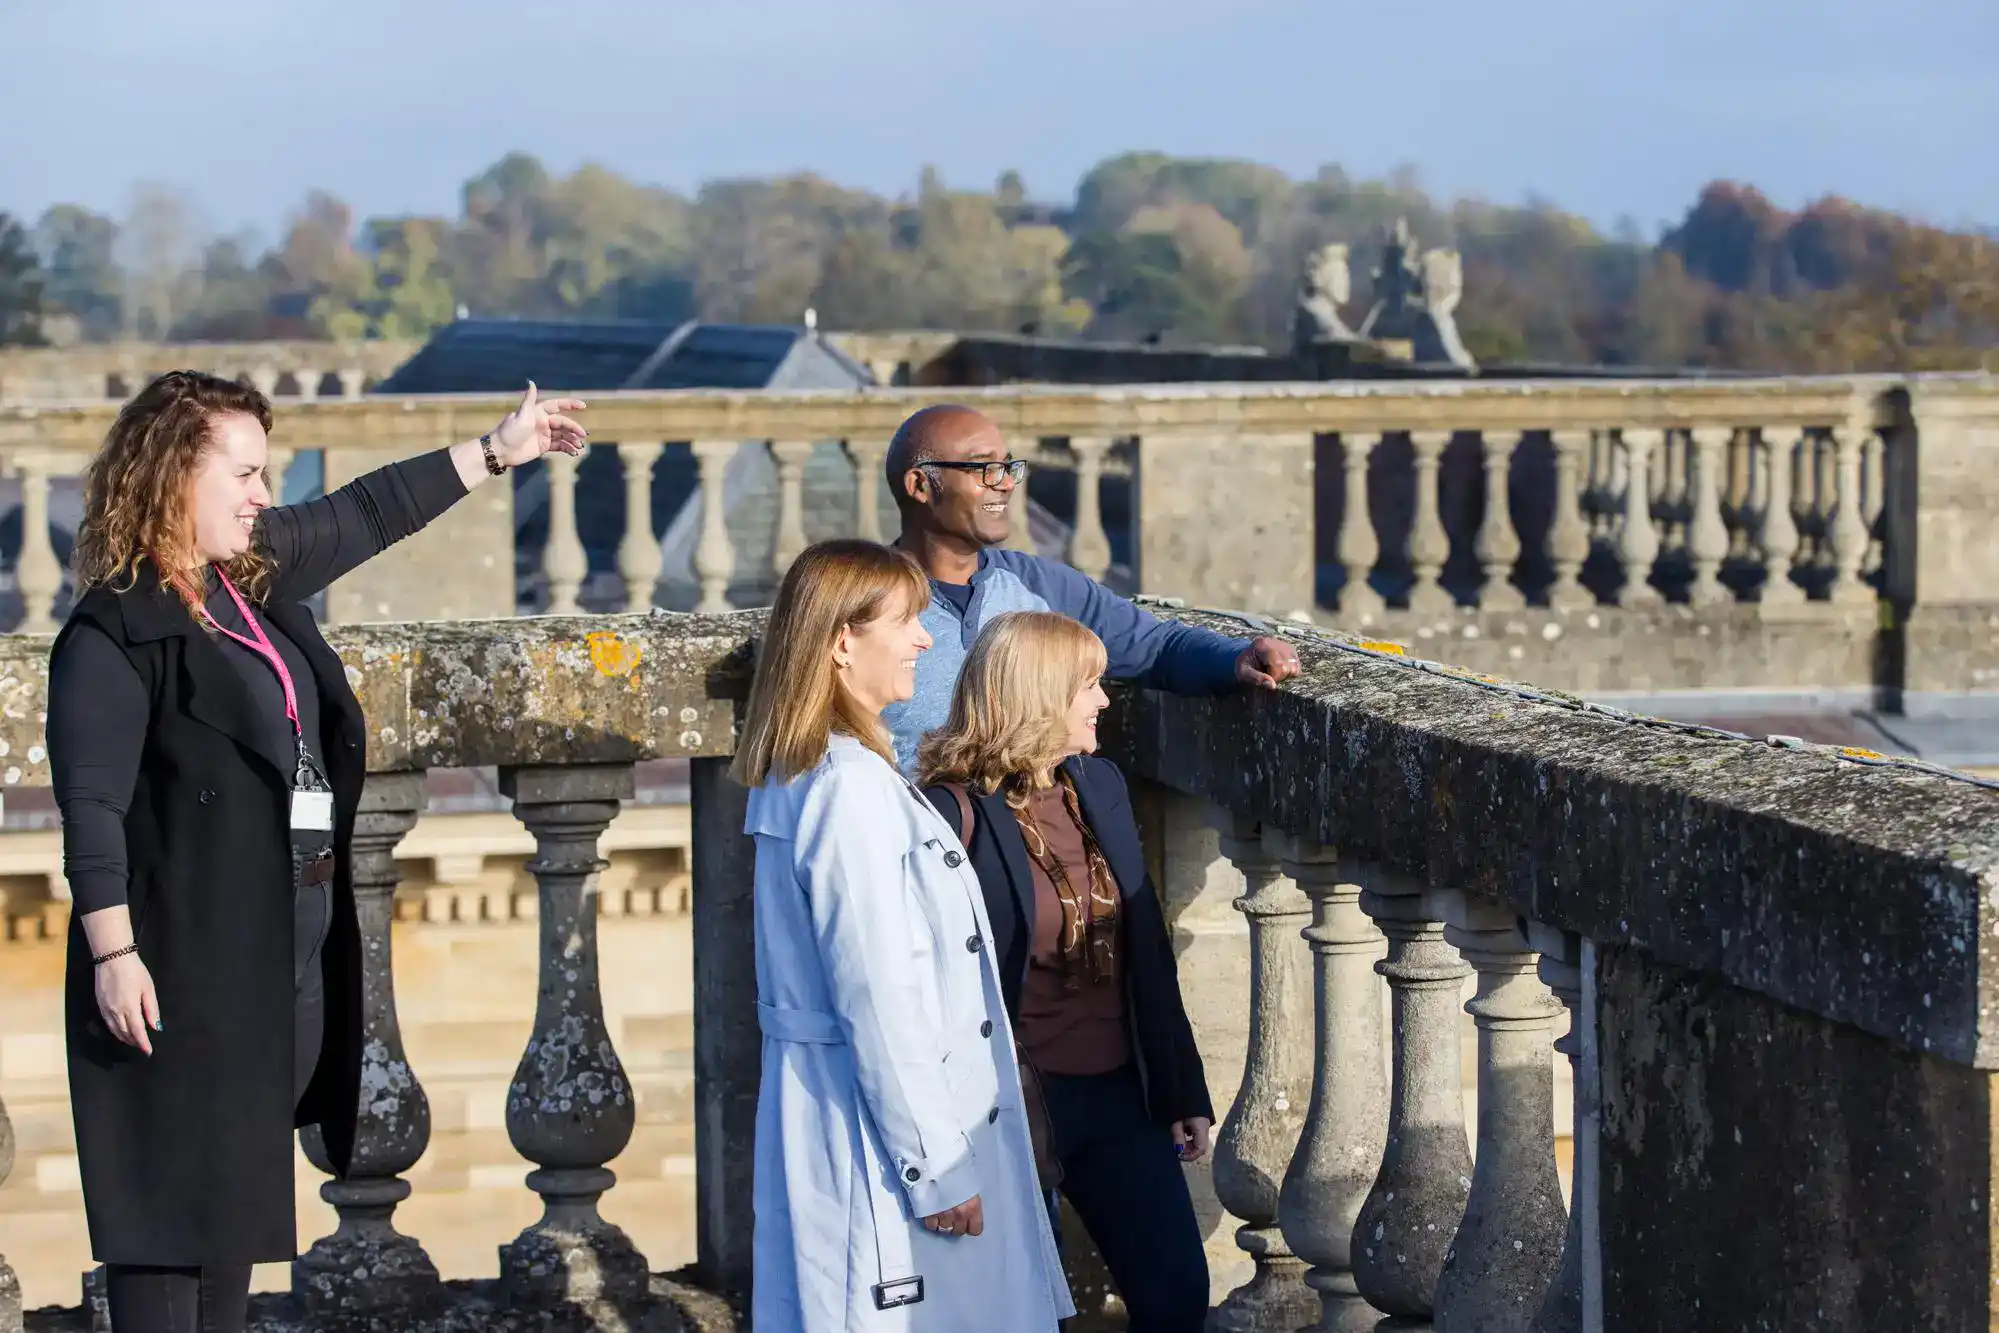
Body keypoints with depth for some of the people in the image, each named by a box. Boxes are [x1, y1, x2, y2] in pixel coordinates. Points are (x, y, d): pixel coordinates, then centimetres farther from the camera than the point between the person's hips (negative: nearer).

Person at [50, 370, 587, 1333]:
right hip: (184, 963, -9)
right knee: (172, 1194, -5)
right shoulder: (115, 629, -13)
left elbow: (366, 516, 25)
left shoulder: (258, 575, 11)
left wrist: (496, 451, 29)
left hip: (290, 955, 9)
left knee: (239, 1185, 13)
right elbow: (91, 808, -17)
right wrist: (114, 956, -22)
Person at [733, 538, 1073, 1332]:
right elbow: (881, 999, -21)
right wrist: (936, 1164, -17)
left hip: (831, 1107, 10)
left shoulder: (796, 776, 12)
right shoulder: (852, 788, -18)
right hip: (878, 1124, -10)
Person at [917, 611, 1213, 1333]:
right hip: (1012, 1102, -6)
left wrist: (1182, 1089, 10)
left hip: (1116, 1093, 6)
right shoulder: (957, 812, -15)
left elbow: (1148, 950, 10)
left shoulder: (1100, 785, 6)